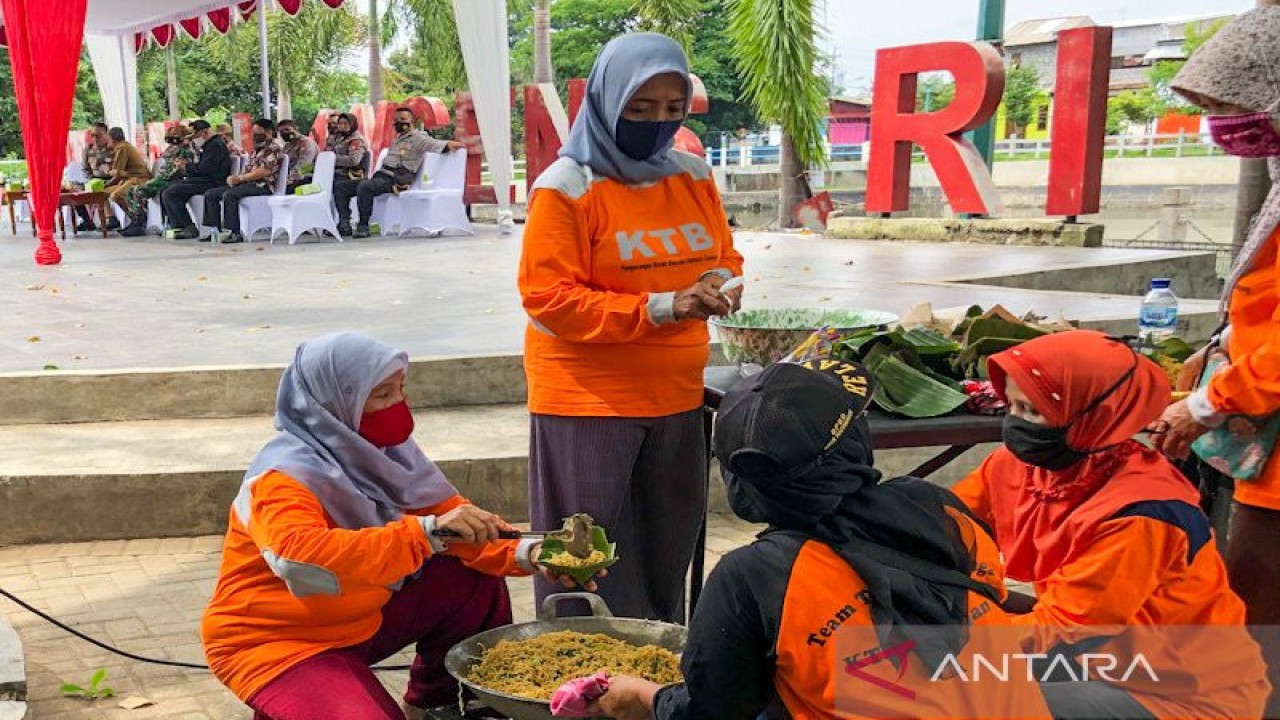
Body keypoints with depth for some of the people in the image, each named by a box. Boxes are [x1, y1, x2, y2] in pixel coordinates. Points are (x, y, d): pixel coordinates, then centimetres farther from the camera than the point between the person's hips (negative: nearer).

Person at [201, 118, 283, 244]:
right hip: (248, 183, 10)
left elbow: (264, 171, -17)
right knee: (210, 195, 0)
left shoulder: (274, 148, -6)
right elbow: (248, 169, 20)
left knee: (229, 195, -33)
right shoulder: (257, 149, 24)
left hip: (263, 185, -10)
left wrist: (240, 178, -14)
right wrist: (235, 178, -2)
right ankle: (215, 229, -6)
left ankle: (234, 233, -30)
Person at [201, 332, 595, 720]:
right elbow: (301, 561, -45)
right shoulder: (283, 477, -26)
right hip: (275, 642, -7)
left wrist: (524, 554, -20)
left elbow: (451, 518, -2)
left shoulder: (383, 448, -5)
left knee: (477, 586, -1)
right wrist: (426, 532, -48)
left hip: (357, 620, 7)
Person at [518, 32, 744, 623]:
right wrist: (659, 307, -21)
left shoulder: (694, 176, 7)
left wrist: (719, 283, -9)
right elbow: (546, 296, -15)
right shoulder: (566, 187, -11)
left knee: (668, 546, 16)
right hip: (588, 398, -6)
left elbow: (724, 256, 17)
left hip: (675, 393, 6)